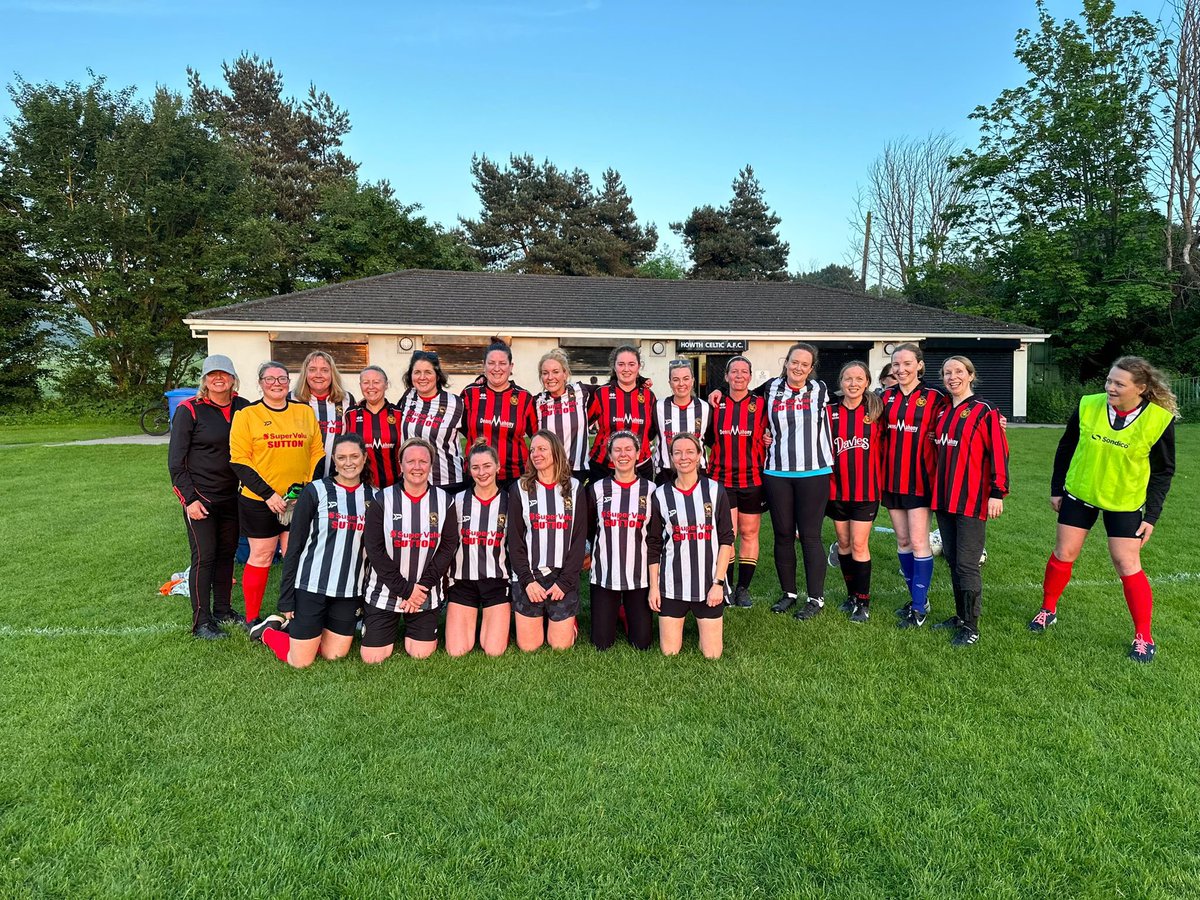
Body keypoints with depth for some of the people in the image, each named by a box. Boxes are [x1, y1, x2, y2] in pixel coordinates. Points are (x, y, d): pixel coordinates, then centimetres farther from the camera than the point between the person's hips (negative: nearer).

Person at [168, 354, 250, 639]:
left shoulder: (244, 408, 4)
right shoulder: (189, 410, -7)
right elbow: (175, 461, -7)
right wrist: (189, 499, -12)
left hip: (232, 496, 4)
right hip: (200, 496, -4)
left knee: (227, 553, 12)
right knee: (204, 556, -4)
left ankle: (223, 610, 26)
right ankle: (201, 621, 6)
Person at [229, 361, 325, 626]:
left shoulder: (306, 412, 7)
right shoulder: (247, 415, -2)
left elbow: (317, 453, 8)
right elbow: (239, 460, -7)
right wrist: (267, 494, -15)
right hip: (258, 501, -2)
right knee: (261, 556, 7)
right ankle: (252, 619, 21)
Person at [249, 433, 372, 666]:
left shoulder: (372, 497, 4)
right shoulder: (315, 491, -6)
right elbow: (294, 546, -6)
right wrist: (286, 599, -7)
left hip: (350, 591, 4)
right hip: (311, 586, -4)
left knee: (334, 655, 8)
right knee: (301, 662, 1)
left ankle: (292, 626, 34)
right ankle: (269, 630, 31)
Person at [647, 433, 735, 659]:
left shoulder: (715, 491, -1)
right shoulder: (661, 495, 1)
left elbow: (726, 539, -1)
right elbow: (654, 545, 5)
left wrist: (718, 582, -7)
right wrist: (653, 586, 1)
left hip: (709, 584, 0)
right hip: (672, 584, 1)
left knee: (712, 653, 3)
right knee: (669, 652, 4)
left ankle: (703, 622, 32)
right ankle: (674, 621, 34)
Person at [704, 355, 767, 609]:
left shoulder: (760, 405, 2)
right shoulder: (716, 404, 4)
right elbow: (707, 438, 12)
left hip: (752, 480, 0)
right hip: (721, 478, 0)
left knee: (749, 533, 6)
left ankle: (743, 588, 18)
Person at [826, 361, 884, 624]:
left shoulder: (875, 412, -2)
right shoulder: (829, 413, 1)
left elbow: (883, 449, 2)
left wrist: (881, 481, -4)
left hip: (866, 490, -2)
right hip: (837, 489, 2)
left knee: (859, 545, -2)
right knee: (844, 543, 12)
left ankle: (863, 602, 11)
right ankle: (852, 594, 27)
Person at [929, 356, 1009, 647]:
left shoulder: (984, 412, -7)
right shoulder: (942, 413, 13)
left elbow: (998, 453, -11)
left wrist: (997, 493, -15)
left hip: (972, 500, -7)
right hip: (944, 498, 7)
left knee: (967, 563, -4)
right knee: (952, 560, 14)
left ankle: (971, 626, 7)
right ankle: (960, 615, 27)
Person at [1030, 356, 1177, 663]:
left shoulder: (1159, 419, -15)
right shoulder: (1088, 406, -11)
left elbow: (1163, 472, -5)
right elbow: (1065, 449, 2)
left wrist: (1152, 517, -8)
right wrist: (1057, 489, 4)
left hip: (1125, 503, -2)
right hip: (1079, 494, 2)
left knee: (1127, 565, -2)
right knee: (1063, 554, 7)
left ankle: (1144, 636, 14)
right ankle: (1048, 609, 29)